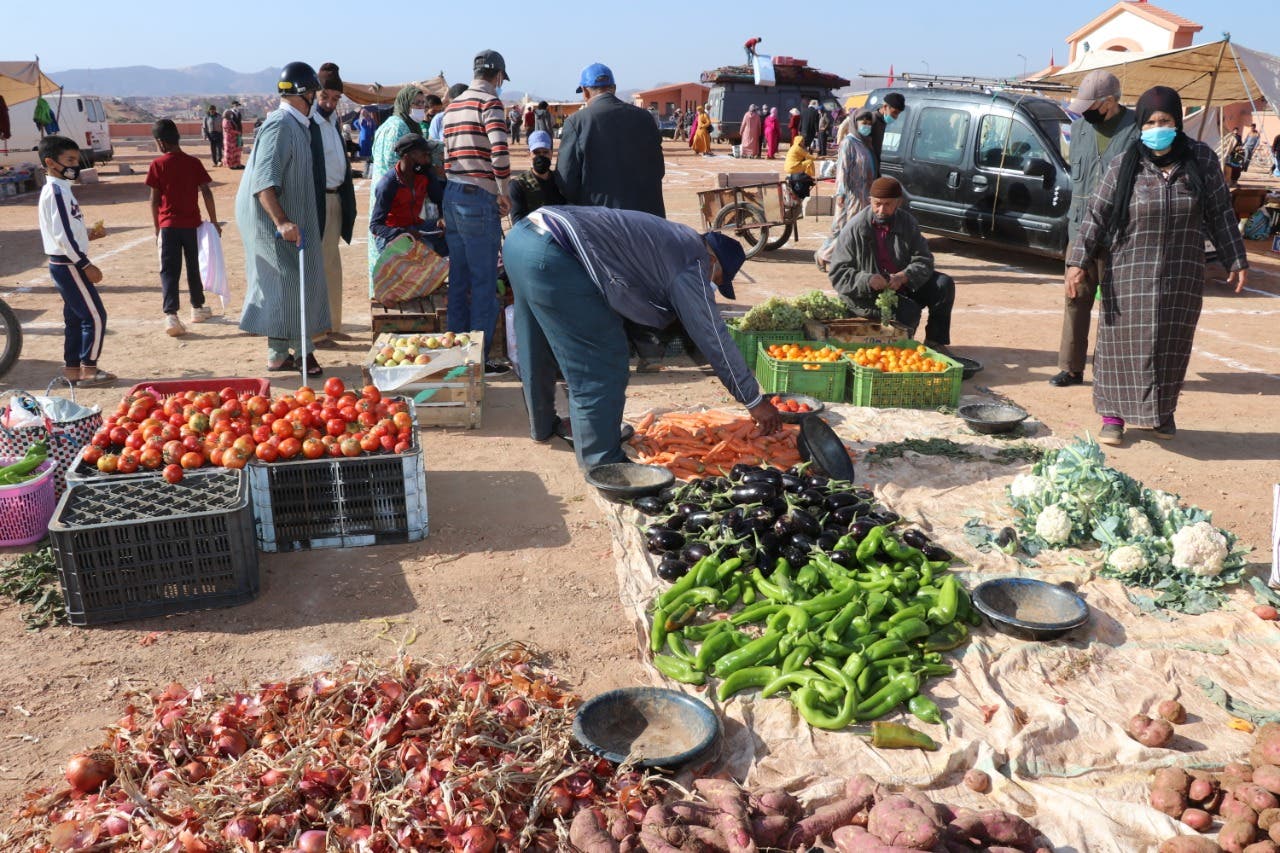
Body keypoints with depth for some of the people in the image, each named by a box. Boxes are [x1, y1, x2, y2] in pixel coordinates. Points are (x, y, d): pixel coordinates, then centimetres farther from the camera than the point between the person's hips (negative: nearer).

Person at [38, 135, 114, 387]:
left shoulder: (57, 189, 15)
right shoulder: (57, 191, -16)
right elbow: (63, 235, -22)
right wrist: (86, 265, -19)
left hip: (64, 264, 10)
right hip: (69, 265, -10)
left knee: (75, 318, 13)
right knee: (95, 316, -6)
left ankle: (72, 369, 19)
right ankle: (89, 370, -1)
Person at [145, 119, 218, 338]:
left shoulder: (158, 164, -4)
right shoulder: (193, 163, 1)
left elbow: (155, 200, -3)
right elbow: (206, 193, -3)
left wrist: (157, 228, 6)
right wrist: (214, 221, 4)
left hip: (168, 225, -2)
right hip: (192, 224, 2)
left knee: (169, 270, -3)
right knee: (194, 266, 17)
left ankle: (171, 314, -17)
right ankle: (198, 308, 29)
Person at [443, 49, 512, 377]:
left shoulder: (452, 106, 16)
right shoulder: (490, 101, -9)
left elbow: (447, 155, 17)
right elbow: (499, 152, -20)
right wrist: (504, 194, -10)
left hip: (452, 194, 8)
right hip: (479, 198, -8)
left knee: (458, 280, 13)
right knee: (484, 282, -2)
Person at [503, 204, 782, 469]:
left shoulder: (673, 238, 24)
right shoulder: (692, 263, -3)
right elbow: (714, 339, -2)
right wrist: (755, 401, 6)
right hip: (553, 259, -11)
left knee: (537, 353, 27)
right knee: (602, 363, -2)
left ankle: (542, 425, 47)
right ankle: (601, 459, 6)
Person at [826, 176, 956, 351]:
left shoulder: (907, 222, 2)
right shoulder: (853, 230, -12)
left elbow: (923, 260, -1)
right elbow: (838, 274, -13)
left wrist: (904, 276, -22)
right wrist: (867, 280, -31)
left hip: (904, 285, 6)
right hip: (869, 295, -6)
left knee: (944, 285, -10)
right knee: (909, 311, -28)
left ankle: (935, 342, 2)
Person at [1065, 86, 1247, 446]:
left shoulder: (1201, 160, -1)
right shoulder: (1124, 166, -6)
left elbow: (1220, 214, 5)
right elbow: (1096, 215, -6)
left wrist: (1236, 260, 6)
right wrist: (1078, 261, -15)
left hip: (1182, 274, 2)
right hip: (1130, 271, -2)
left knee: (1172, 345, 9)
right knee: (1125, 342, 0)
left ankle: (1162, 412, 25)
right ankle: (1114, 415, 10)